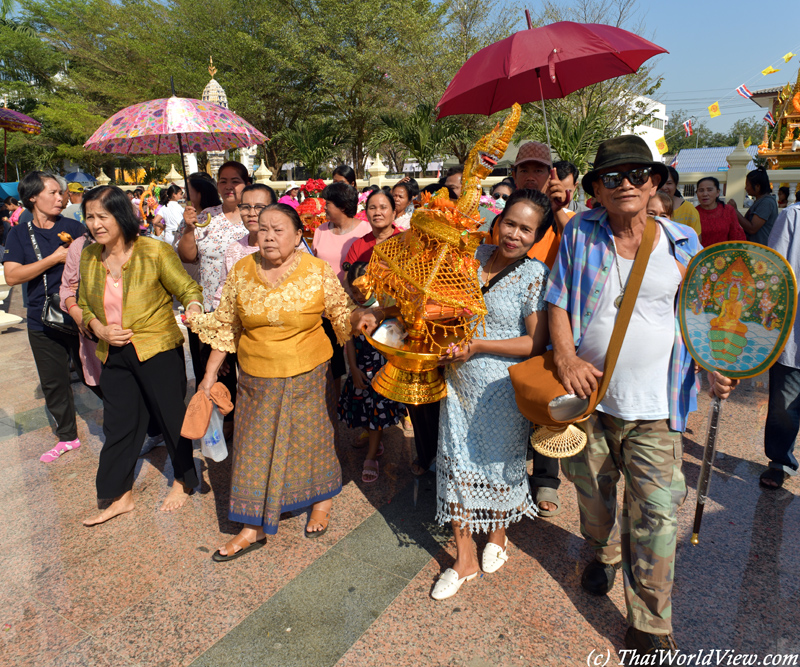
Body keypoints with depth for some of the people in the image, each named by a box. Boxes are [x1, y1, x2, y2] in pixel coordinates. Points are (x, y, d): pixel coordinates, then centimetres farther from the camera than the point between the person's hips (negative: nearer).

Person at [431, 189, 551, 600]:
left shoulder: (535, 275, -11)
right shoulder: (474, 257, 2)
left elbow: (536, 342, -14)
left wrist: (478, 346, -20)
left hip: (501, 389, -4)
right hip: (459, 381, 4)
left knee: (499, 463, 14)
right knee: (456, 463, 7)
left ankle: (498, 535, 44)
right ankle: (464, 558, 25)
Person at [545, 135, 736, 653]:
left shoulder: (682, 243, 1)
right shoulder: (581, 234, 0)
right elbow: (559, 303, 0)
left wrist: (716, 365, -9)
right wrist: (566, 358, -14)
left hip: (654, 406, -1)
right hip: (589, 395, 1)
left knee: (655, 514, -1)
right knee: (594, 490, 20)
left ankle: (651, 627, 19)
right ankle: (604, 552, 53)